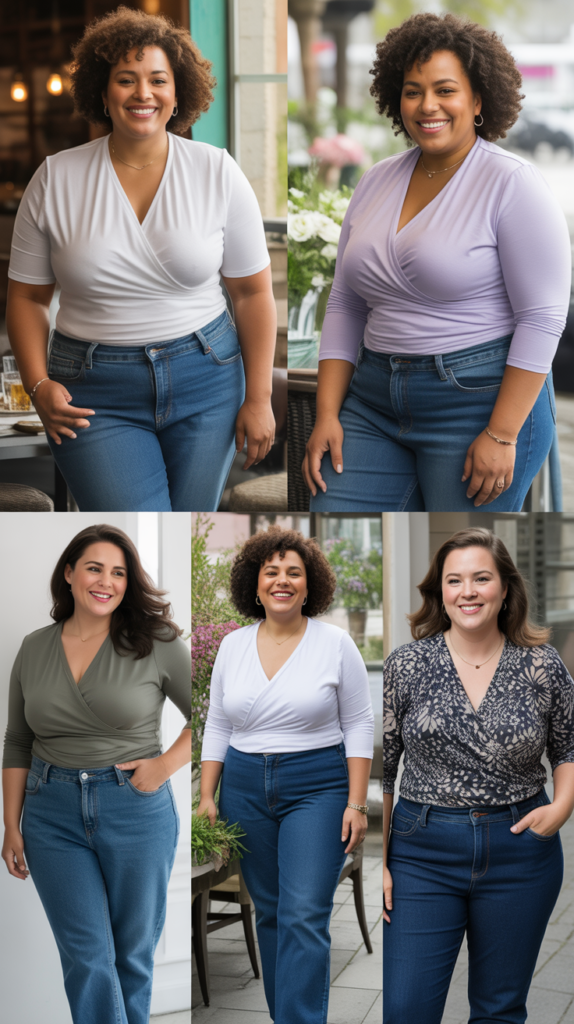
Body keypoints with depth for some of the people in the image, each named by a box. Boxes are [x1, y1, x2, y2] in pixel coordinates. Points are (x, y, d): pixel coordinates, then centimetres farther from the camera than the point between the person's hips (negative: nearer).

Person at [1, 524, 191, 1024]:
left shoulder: (155, 644, -4)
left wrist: (165, 765, -10)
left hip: (137, 811, -2)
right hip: (53, 815, 2)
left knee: (133, 953, 9)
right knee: (86, 955, -1)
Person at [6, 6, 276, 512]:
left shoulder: (218, 172, 0)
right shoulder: (56, 180, 0)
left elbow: (253, 291, 2)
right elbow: (27, 296, 5)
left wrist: (259, 397, -2)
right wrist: (39, 385, -9)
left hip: (206, 380, 1)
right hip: (97, 394, -1)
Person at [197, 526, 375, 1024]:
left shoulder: (335, 643, -3)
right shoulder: (233, 645, 6)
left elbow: (358, 726, -2)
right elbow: (217, 727, 11)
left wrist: (357, 802, -7)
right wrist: (207, 796, 5)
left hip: (317, 787, -4)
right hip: (245, 787, 4)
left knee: (305, 917, -12)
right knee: (269, 911, 10)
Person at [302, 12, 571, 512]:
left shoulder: (511, 183, -8)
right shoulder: (377, 182, 11)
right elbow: (345, 307, 13)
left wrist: (502, 435, -17)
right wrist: (327, 414, 4)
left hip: (481, 398, -5)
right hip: (375, 402, 6)